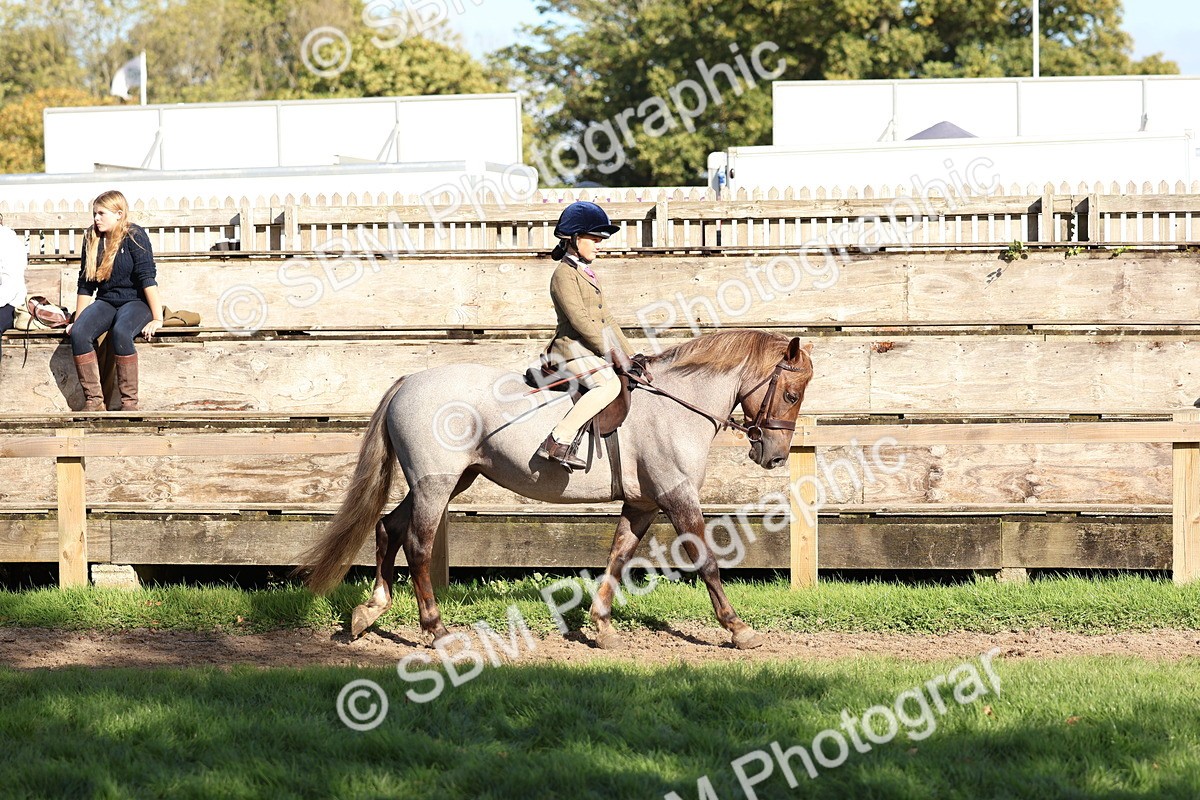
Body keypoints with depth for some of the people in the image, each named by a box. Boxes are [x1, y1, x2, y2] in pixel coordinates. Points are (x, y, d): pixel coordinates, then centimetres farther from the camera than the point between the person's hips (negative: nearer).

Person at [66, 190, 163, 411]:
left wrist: (157, 319, -21)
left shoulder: (134, 236, -9)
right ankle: (93, 400, -22)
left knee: (120, 332, -38)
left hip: (136, 302, -5)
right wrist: (77, 320, 11)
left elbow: (147, 278, -16)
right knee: (78, 334, -26)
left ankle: (129, 402, -30)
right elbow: (85, 284, 13)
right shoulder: (92, 240, 7)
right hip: (105, 302, 5)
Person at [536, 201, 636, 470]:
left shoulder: (588, 274, 22)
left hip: (592, 351, 10)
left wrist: (630, 355, 15)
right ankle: (558, 442, -37)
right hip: (572, 349, -10)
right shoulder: (564, 274, -8)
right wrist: (612, 353, -18)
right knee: (609, 384, -32)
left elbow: (605, 321, 23)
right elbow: (580, 320, -17)